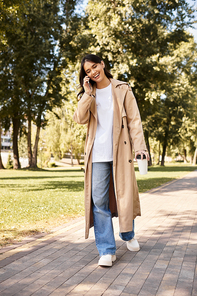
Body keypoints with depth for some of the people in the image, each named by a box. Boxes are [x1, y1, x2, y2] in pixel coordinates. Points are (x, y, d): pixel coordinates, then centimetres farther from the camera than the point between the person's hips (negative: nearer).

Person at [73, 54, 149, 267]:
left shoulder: (122, 89, 6)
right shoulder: (88, 94, 14)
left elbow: (134, 119, 1)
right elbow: (80, 119, -1)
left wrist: (140, 146, -9)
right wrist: (88, 93, -7)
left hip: (120, 151, -1)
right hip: (98, 153, 2)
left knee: (124, 195, 7)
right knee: (99, 200, -4)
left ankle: (128, 235, 33)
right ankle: (107, 251, 2)